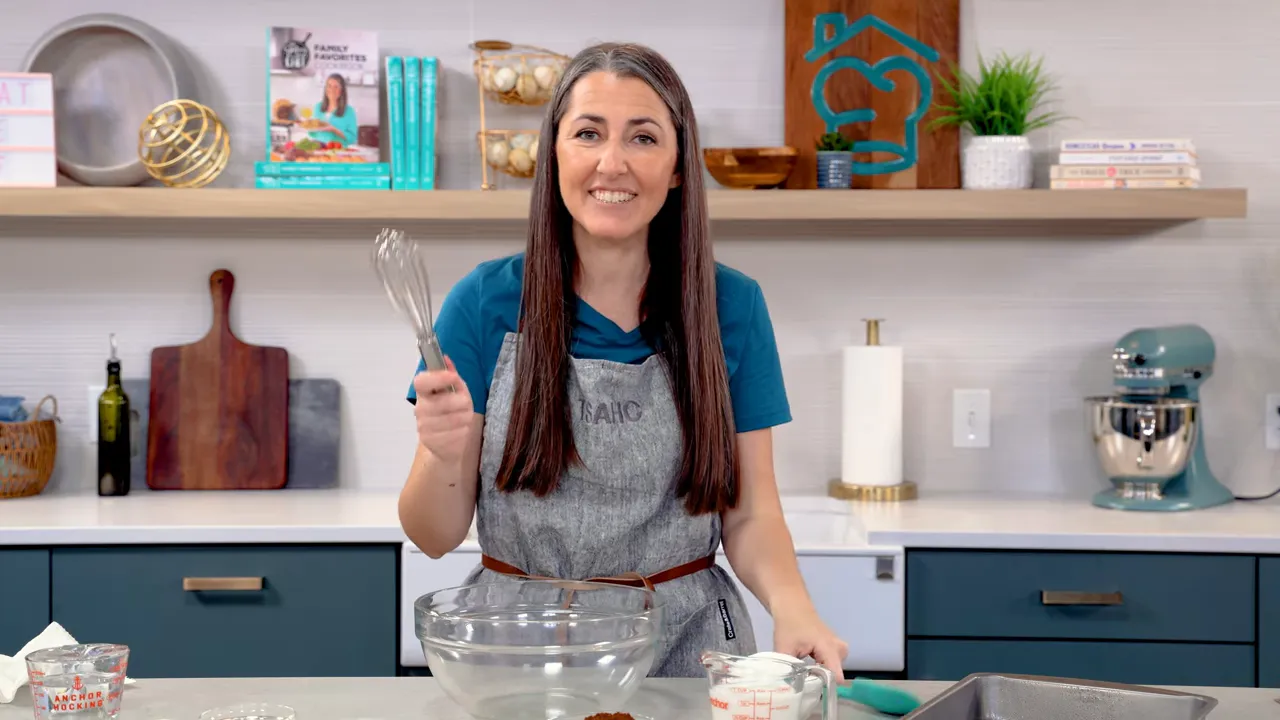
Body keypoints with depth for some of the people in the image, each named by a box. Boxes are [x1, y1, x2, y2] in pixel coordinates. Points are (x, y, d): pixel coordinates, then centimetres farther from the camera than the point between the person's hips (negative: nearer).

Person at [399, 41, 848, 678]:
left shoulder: (732, 306, -2)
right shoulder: (484, 303, -5)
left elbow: (750, 518, 0)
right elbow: (435, 537, -3)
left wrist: (792, 606, -20)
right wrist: (444, 455, -24)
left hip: (686, 648, 0)